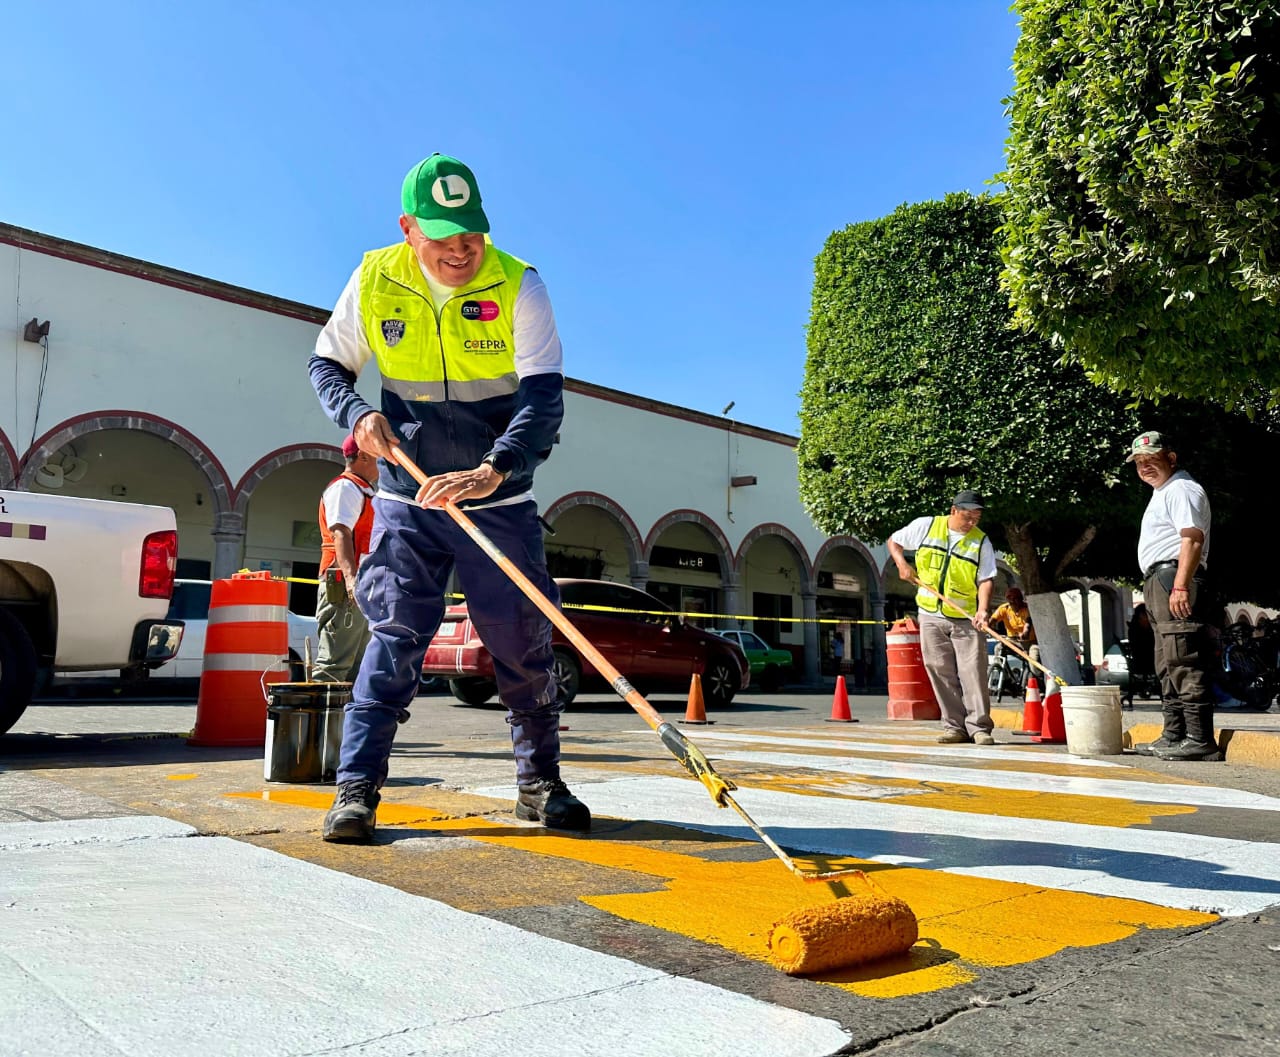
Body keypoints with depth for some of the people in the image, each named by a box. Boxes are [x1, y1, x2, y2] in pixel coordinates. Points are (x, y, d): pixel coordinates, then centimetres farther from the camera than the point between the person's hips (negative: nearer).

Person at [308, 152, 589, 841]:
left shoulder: (519, 286, -11)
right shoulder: (374, 282, -4)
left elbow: (544, 396, -19)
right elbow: (326, 364, 9)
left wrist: (494, 469, -34)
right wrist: (356, 414, -12)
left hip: (499, 501, 0)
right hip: (407, 500, 1)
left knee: (523, 641, 3)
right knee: (397, 633, -5)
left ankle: (539, 783, 20)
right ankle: (356, 789, 4)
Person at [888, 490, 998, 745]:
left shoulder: (982, 541, 0)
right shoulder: (925, 526, 1)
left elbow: (986, 580, -7)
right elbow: (894, 541, 14)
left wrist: (982, 610, -22)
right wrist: (902, 563, -4)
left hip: (966, 619, -1)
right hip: (931, 615, 1)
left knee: (973, 672, -6)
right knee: (941, 672, 3)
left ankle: (979, 727, 1)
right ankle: (955, 726, 10)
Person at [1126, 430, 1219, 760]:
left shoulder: (1181, 489, -7)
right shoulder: (1162, 493, 25)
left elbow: (1192, 538, -19)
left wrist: (1180, 586, -27)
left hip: (1173, 579, -11)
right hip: (1159, 584, 11)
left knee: (1185, 664, -13)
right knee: (1168, 667, 13)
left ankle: (1199, 740, -14)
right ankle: (1173, 736, 20)